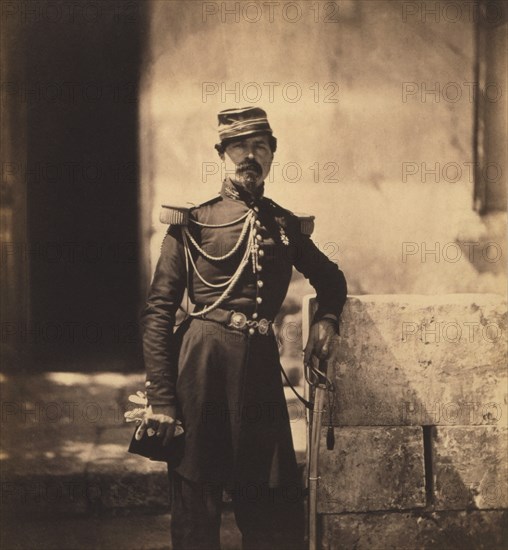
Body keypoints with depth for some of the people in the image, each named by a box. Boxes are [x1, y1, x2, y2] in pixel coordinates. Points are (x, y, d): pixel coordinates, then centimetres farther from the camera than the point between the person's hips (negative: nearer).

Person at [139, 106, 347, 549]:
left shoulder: (286, 226, 13)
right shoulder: (192, 223, 1)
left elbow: (332, 279, 31)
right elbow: (158, 312, -2)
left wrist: (327, 318, 8)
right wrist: (162, 399, -9)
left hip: (262, 364, 3)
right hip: (201, 361, -3)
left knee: (277, 508, 5)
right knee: (197, 502, 3)